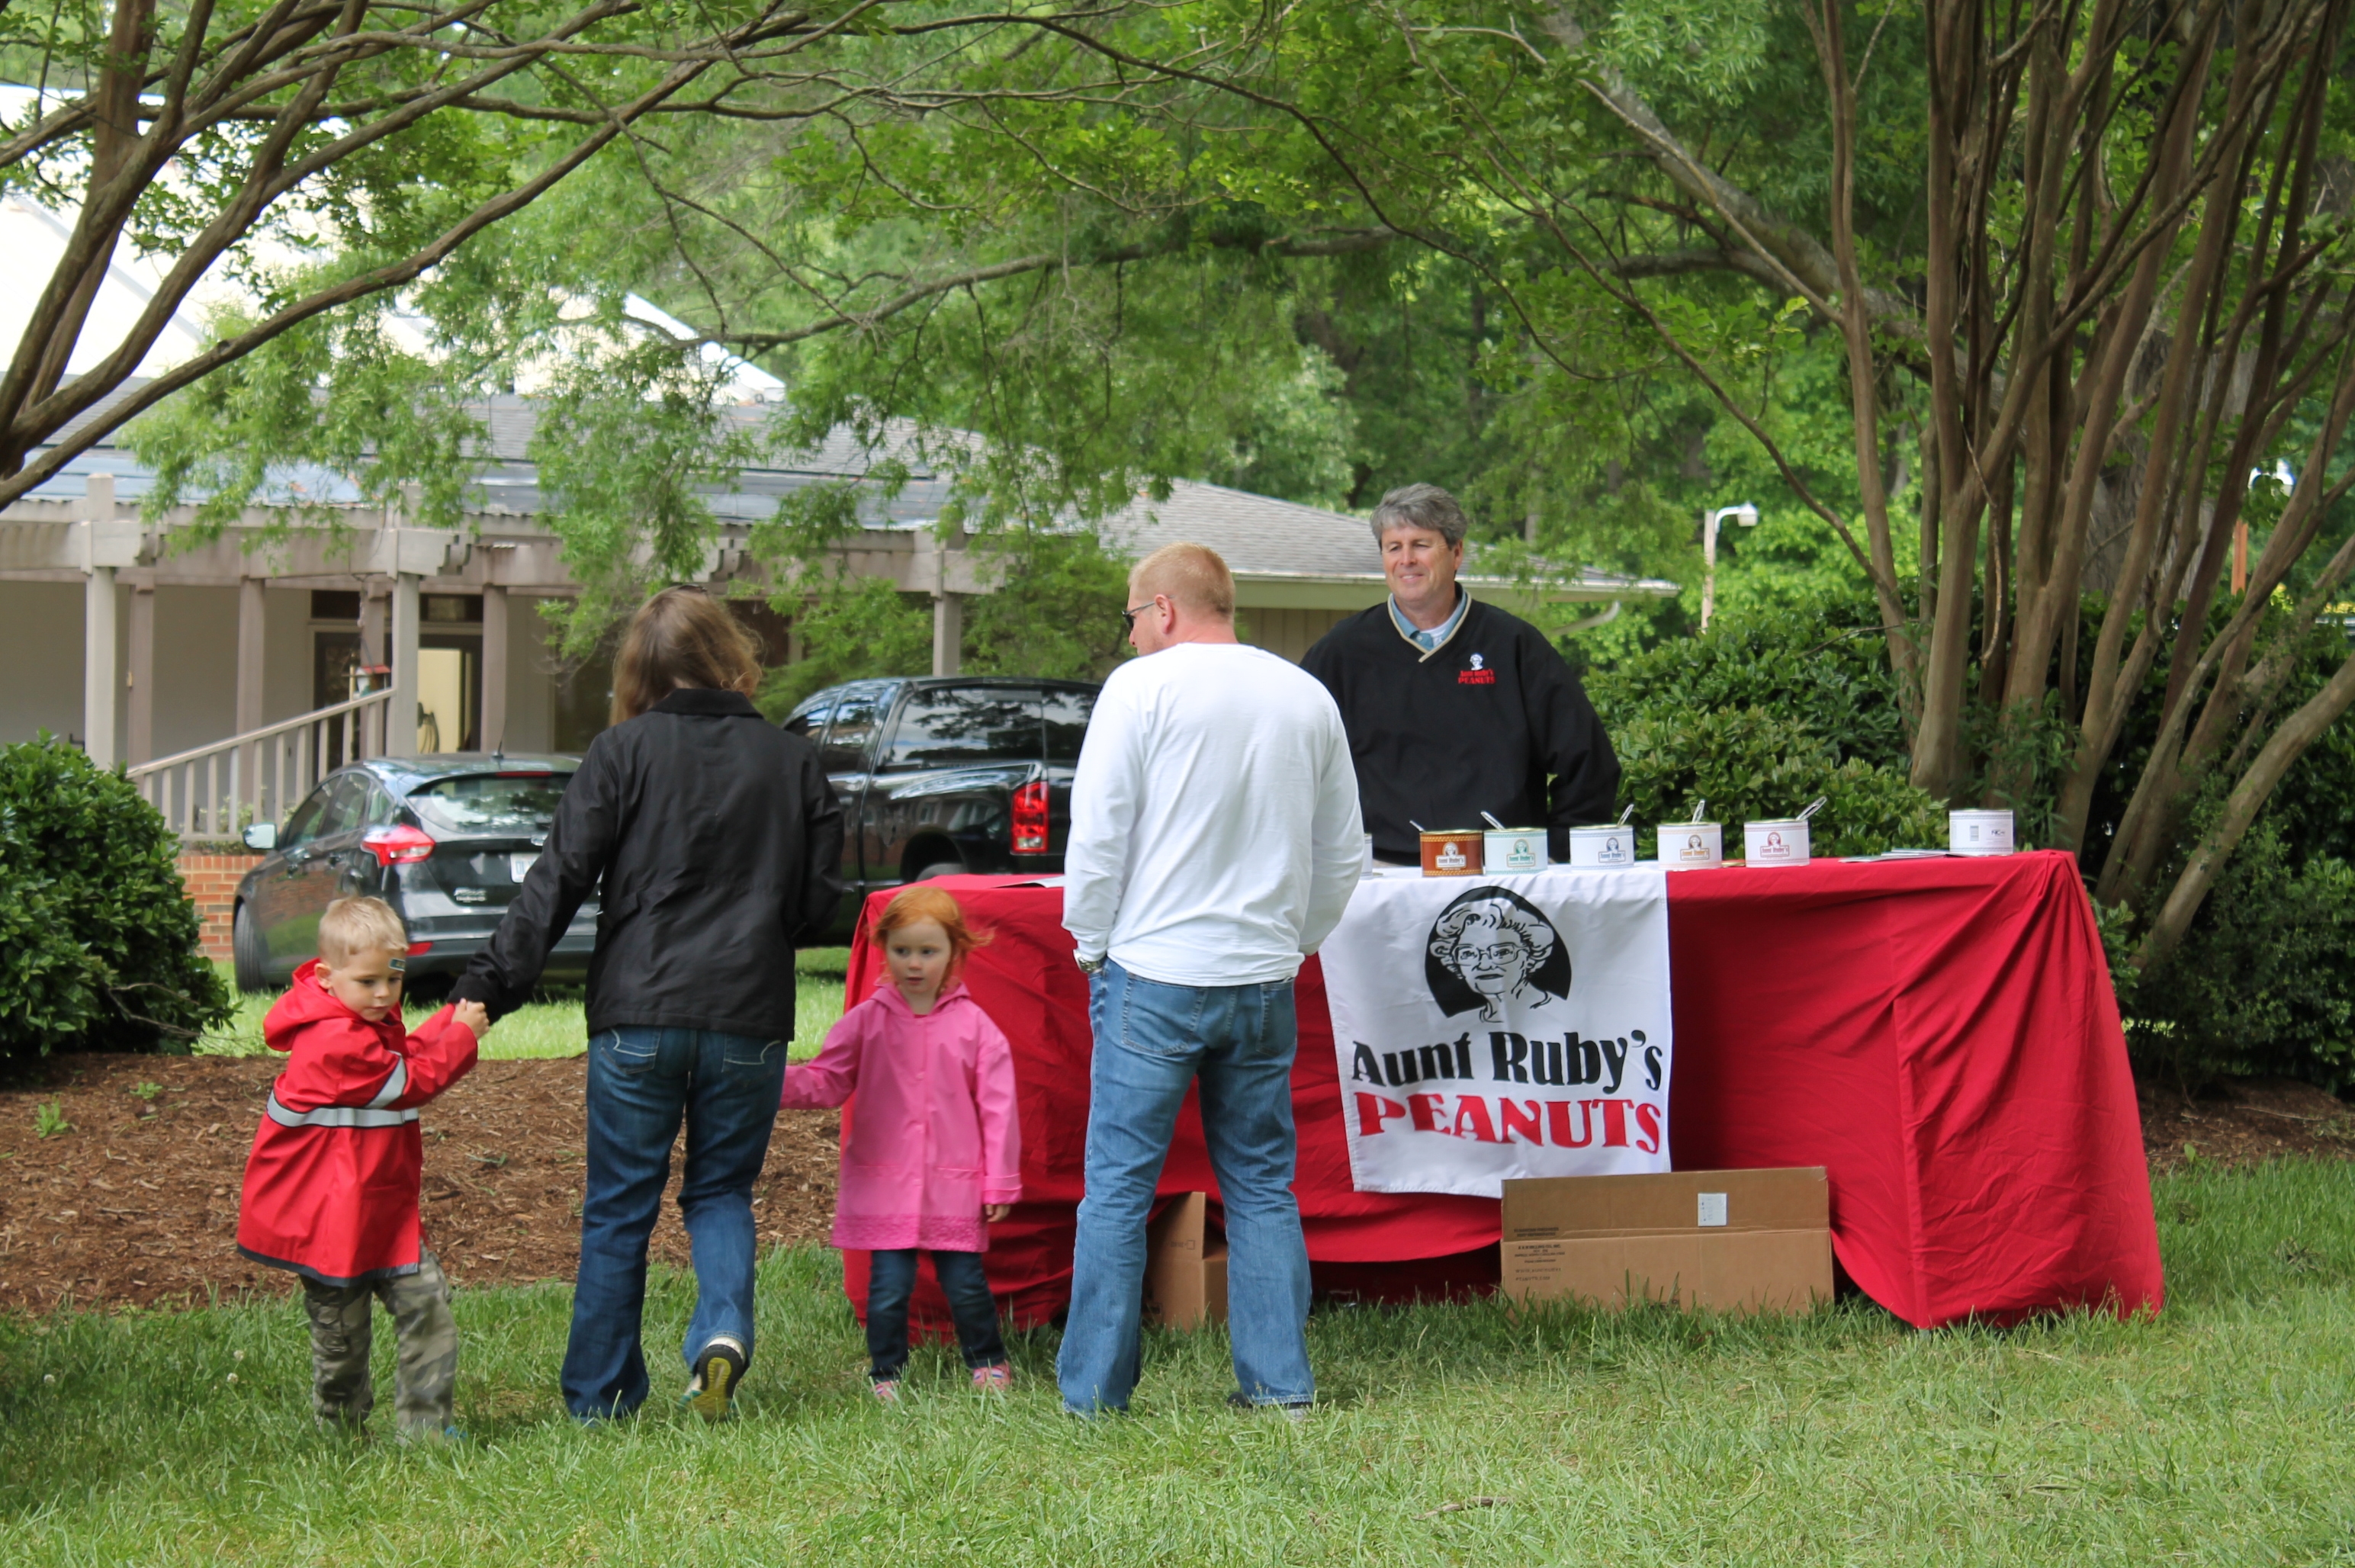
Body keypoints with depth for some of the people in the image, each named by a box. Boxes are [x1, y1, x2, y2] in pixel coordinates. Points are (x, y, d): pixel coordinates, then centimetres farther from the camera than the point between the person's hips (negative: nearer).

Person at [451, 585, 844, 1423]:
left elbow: (557, 881, -7)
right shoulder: (793, 761, 4)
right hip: (750, 1018, 2)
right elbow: (819, 899, 7)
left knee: (618, 1208, 8)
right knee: (722, 1191, 16)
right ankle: (724, 1332, -9)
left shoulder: (622, 754, -3)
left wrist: (487, 988, -6)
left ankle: (601, 1397, 12)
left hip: (637, 1016, -1)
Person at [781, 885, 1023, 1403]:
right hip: (885, 1182, 1)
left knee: (965, 1282, 4)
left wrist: (1000, 1181, 2)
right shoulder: (866, 1021, 3)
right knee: (888, 1285, -2)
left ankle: (988, 1362, 26)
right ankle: (885, 1374, 14)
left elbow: (997, 1105, 2)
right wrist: (778, 1082, -14)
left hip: (955, 1185, 0)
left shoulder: (974, 1026, 0)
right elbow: (828, 1081, 5)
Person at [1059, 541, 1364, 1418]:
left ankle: (1093, 1390, 3)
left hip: (1154, 979, -4)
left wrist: (1092, 947, 5)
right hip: (1264, 983, 4)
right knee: (1262, 1188, 11)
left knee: (1118, 1189, 1)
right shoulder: (1307, 698, 9)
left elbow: (1097, 836, -8)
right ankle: (1280, 1385, 11)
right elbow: (1342, 857, 15)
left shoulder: (1141, 688, -6)